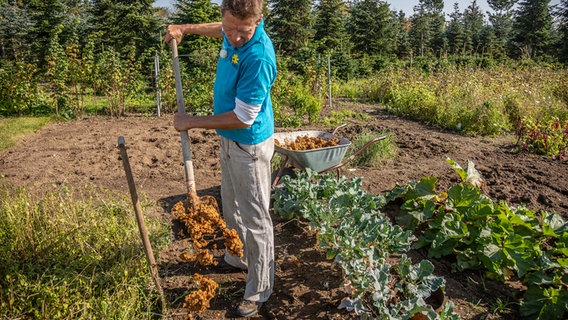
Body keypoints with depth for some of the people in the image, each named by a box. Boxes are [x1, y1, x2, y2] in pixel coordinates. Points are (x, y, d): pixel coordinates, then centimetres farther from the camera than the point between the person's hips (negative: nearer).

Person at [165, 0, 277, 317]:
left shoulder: (258, 58, -31)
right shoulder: (234, 33, -6)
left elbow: (243, 118, -27)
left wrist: (192, 122, -16)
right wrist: (185, 29, 20)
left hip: (249, 145, -9)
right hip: (230, 140, 9)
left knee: (255, 220, 4)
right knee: (232, 206, 25)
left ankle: (259, 291, 21)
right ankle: (239, 257, 49)